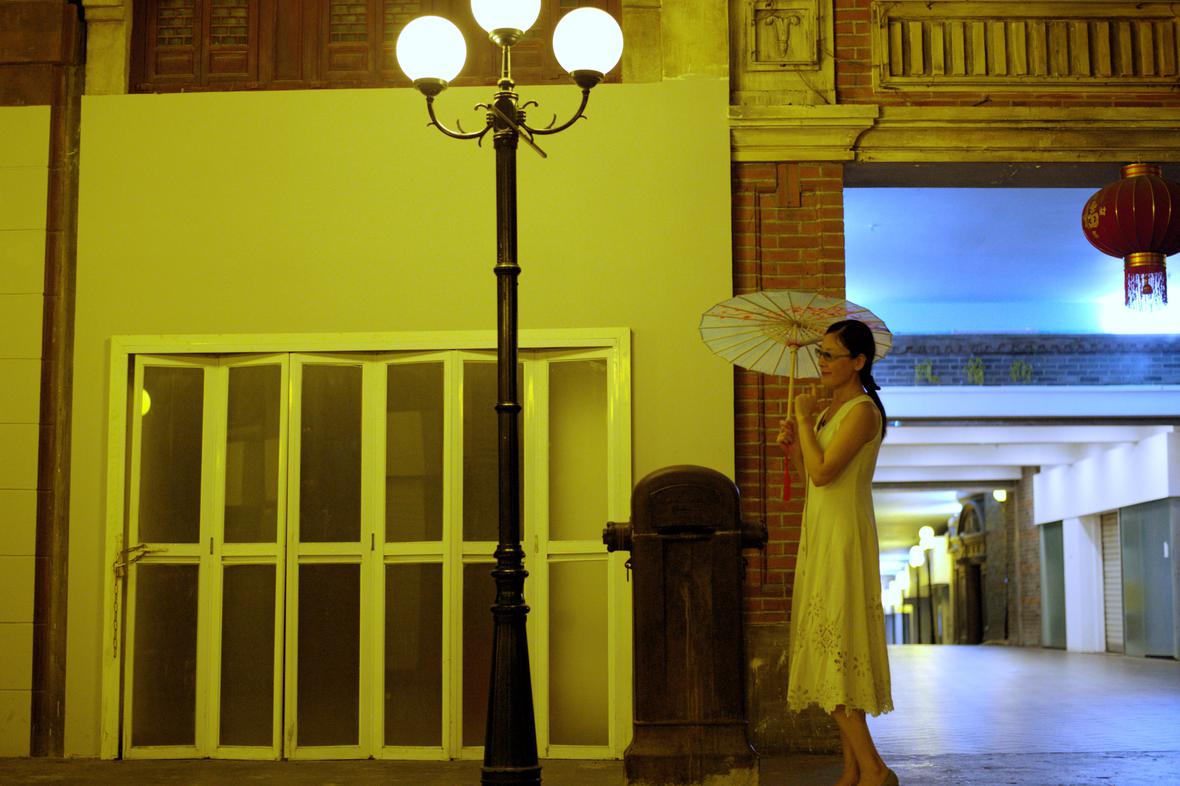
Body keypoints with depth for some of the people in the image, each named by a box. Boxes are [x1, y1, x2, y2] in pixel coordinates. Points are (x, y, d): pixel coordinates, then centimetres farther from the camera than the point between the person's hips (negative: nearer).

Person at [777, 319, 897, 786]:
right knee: (835, 655, 9)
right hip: (820, 536, 10)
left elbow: (823, 472, -22)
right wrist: (792, 447, 1)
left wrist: (804, 420, -10)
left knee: (833, 651, -11)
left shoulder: (862, 411, -12)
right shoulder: (831, 411, 16)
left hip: (843, 537, -10)